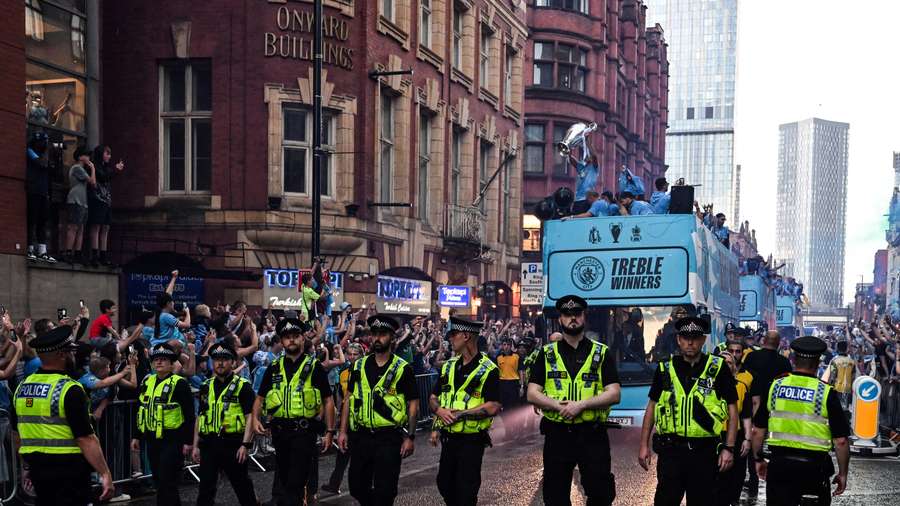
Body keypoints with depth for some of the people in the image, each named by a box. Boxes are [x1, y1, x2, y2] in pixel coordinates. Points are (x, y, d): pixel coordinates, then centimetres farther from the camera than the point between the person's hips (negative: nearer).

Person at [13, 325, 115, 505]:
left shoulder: (22, 387, 6)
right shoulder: (70, 390, -17)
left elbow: (18, 435, 15)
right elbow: (85, 438, -21)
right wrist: (105, 473, -18)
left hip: (37, 469, 7)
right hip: (69, 470, -7)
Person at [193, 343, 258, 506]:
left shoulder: (242, 386, -3)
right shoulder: (206, 387, 13)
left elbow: (250, 417, -9)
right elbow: (200, 417, 17)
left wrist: (245, 445, -17)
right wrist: (196, 445, 12)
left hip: (233, 444, -4)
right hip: (209, 444, 4)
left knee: (242, 486, 8)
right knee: (205, 487, 2)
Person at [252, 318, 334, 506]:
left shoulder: (314, 367, 1)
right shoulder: (274, 368, 11)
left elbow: (328, 401, 2)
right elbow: (259, 398, 14)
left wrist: (330, 432, -3)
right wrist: (256, 418, -5)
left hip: (304, 432, -4)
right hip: (279, 432, 4)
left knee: (296, 482, -10)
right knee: (284, 479, 16)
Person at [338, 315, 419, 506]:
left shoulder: (402, 369, -4)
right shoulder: (359, 366, 8)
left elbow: (413, 404, -3)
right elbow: (349, 399, 11)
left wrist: (410, 437, -8)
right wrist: (343, 431, 6)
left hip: (389, 438, -4)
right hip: (361, 437, 4)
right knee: (357, 487, 10)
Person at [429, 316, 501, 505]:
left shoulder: (488, 370, -13)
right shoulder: (448, 366, 8)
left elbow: (493, 407, -20)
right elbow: (433, 398, 11)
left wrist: (459, 414, -21)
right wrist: (439, 410, -12)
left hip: (472, 440, -6)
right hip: (448, 438, 7)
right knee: (444, 485, 17)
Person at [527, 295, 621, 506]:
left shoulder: (602, 354, 5)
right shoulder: (546, 354, 8)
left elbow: (614, 394, -5)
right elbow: (532, 394, 1)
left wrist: (581, 404, -18)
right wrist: (558, 406, -17)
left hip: (592, 435, -1)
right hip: (557, 435, 1)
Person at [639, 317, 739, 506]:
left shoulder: (718, 368, 1)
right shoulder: (665, 369, 7)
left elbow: (732, 409, 3)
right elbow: (652, 407, 12)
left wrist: (729, 448, -4)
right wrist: (644, 445, 7)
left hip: (705, 451, -1)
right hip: (670, 448, 1)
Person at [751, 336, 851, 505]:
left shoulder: (775, 386, 2)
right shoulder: (826, 393, -6)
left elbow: (757, 431, 6)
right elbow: (841, 440, -7)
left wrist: (758, 459, 20)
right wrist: (842, 474, 6)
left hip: (779, 464, 2)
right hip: (814, 466, -2)